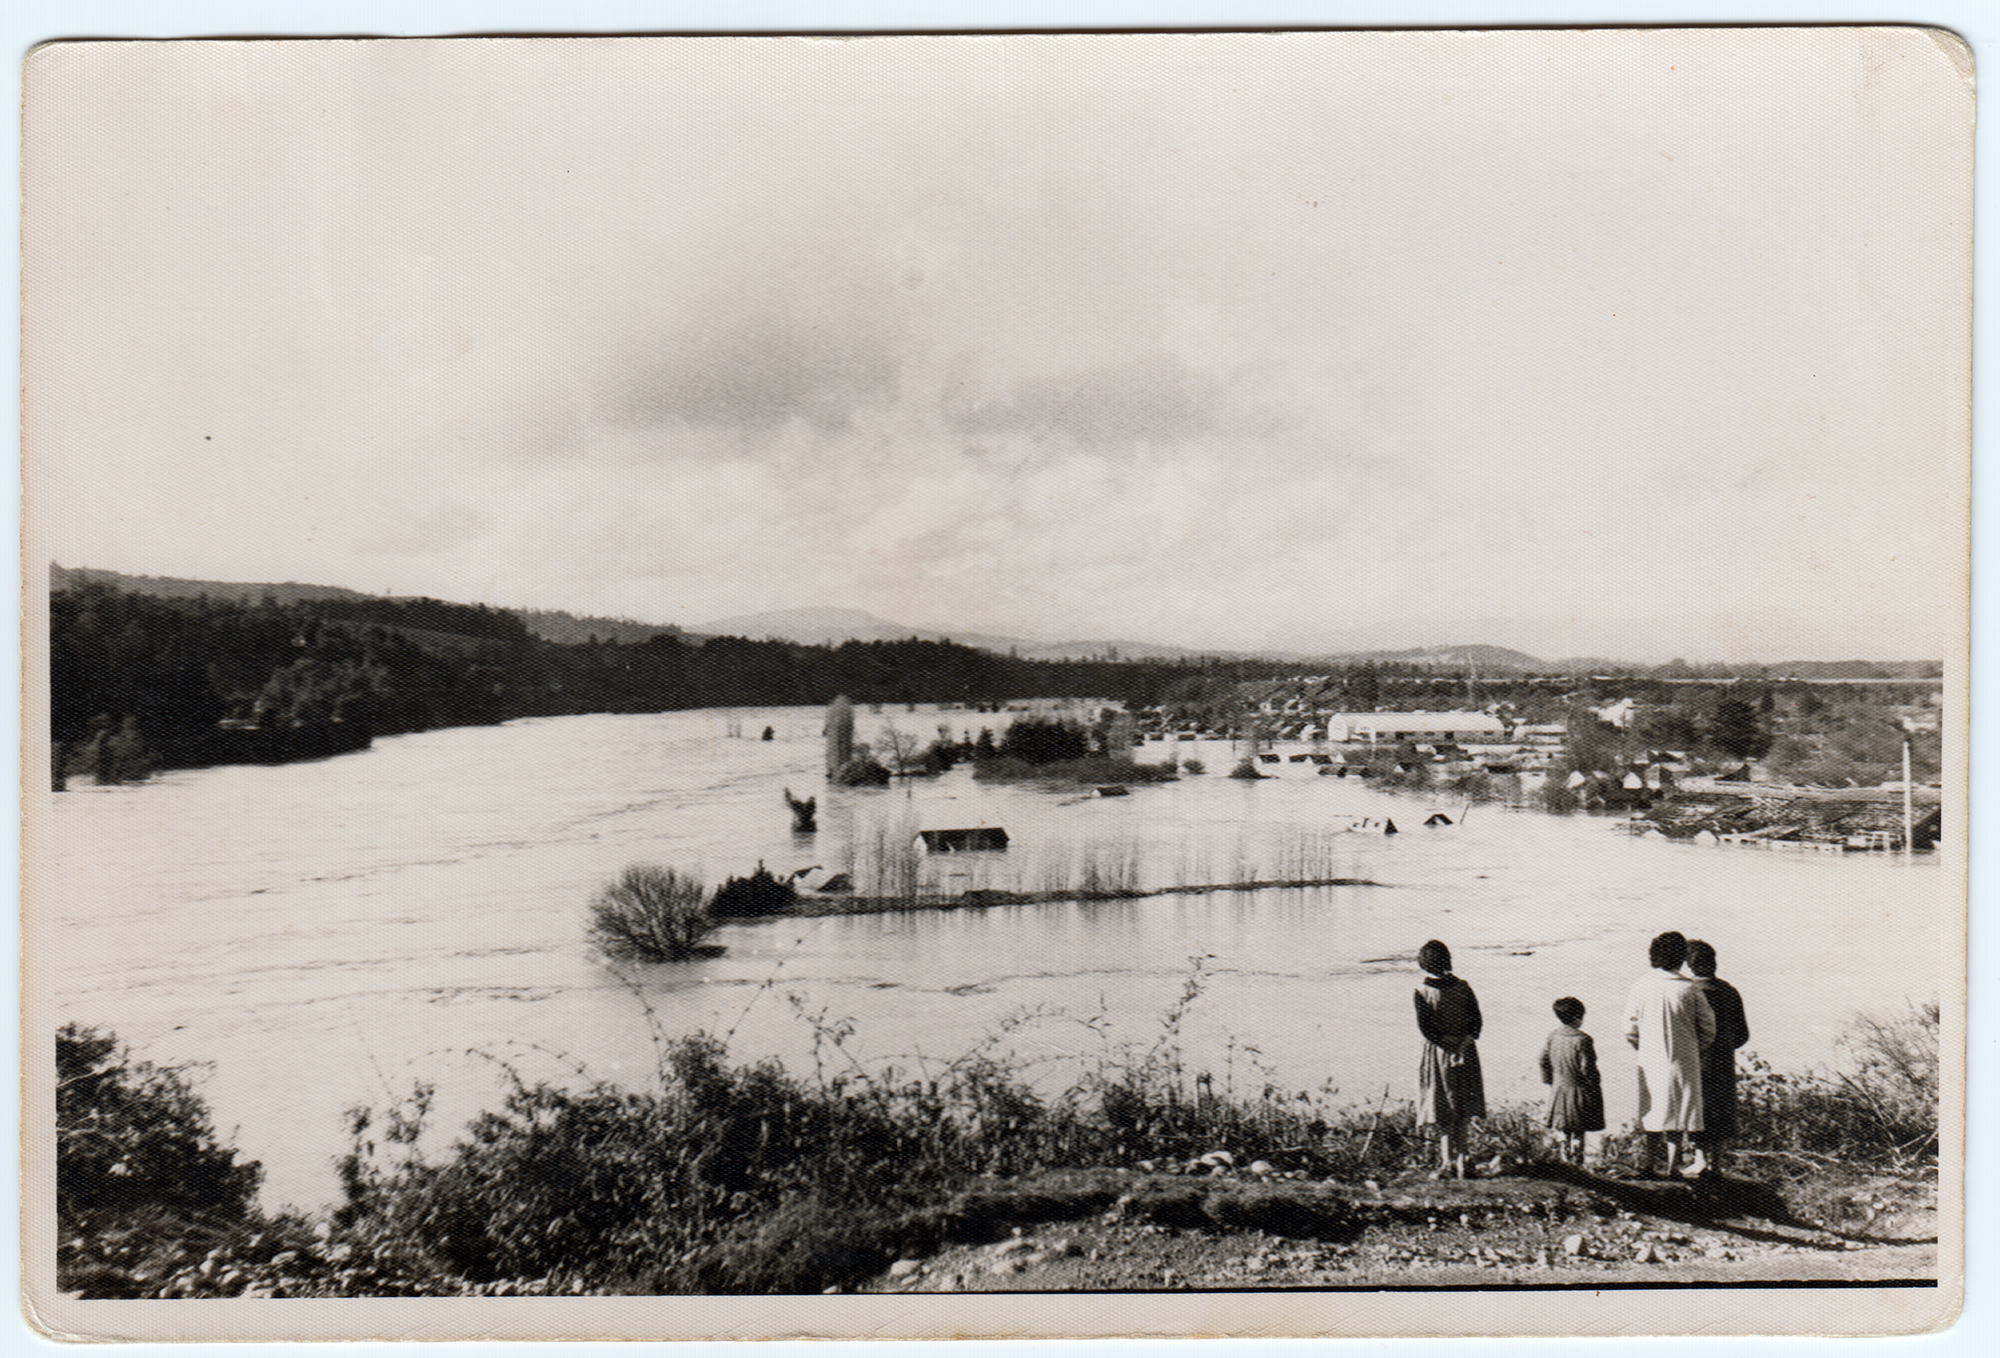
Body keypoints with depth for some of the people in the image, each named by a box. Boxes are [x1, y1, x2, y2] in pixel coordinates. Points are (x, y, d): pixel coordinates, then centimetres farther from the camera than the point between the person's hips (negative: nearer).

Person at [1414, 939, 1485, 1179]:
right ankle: (1459, 1162, 14)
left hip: (1437, 1052, -3)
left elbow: (1425, 1028, -13)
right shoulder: (1462, 988, 0)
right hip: (1466, 1056, 3)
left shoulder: (1422, 992, -9)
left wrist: (1449, 1044, -10)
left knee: (1444, 1116, 4)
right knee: (1461, 1116, 13)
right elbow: (1477, 1022, -4)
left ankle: (1447, 1162, -5)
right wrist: (1463, 1044, -9)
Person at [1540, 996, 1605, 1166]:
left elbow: (1544, 1062, 7)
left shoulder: (1552, 1038, 1)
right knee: (1578, 1133, 4)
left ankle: (1565, 1162, 19)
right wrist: (1595, 1086, -3)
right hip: (1578, 1091, -5)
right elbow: (1587, 1068, -16)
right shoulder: (1582, 1039, -17)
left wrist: (1549, 1082, 17)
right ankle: (1577, 1163, 6)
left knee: (1564, 1132, 15)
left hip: (1559, 1089, 5)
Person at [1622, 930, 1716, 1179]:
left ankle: (1650, 1162, 18)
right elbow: (1708, 1028, -3)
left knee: (1653, 1109, 13)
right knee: (1679, 1110, 8)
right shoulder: (1689, 989, -11)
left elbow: (1630, 1028, -1)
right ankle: (1673, 1165, 11)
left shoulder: (1641, 986, -7)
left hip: (1650, 1059, 1)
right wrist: (1696, 1050, 13)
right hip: (1683, 1060, -1)